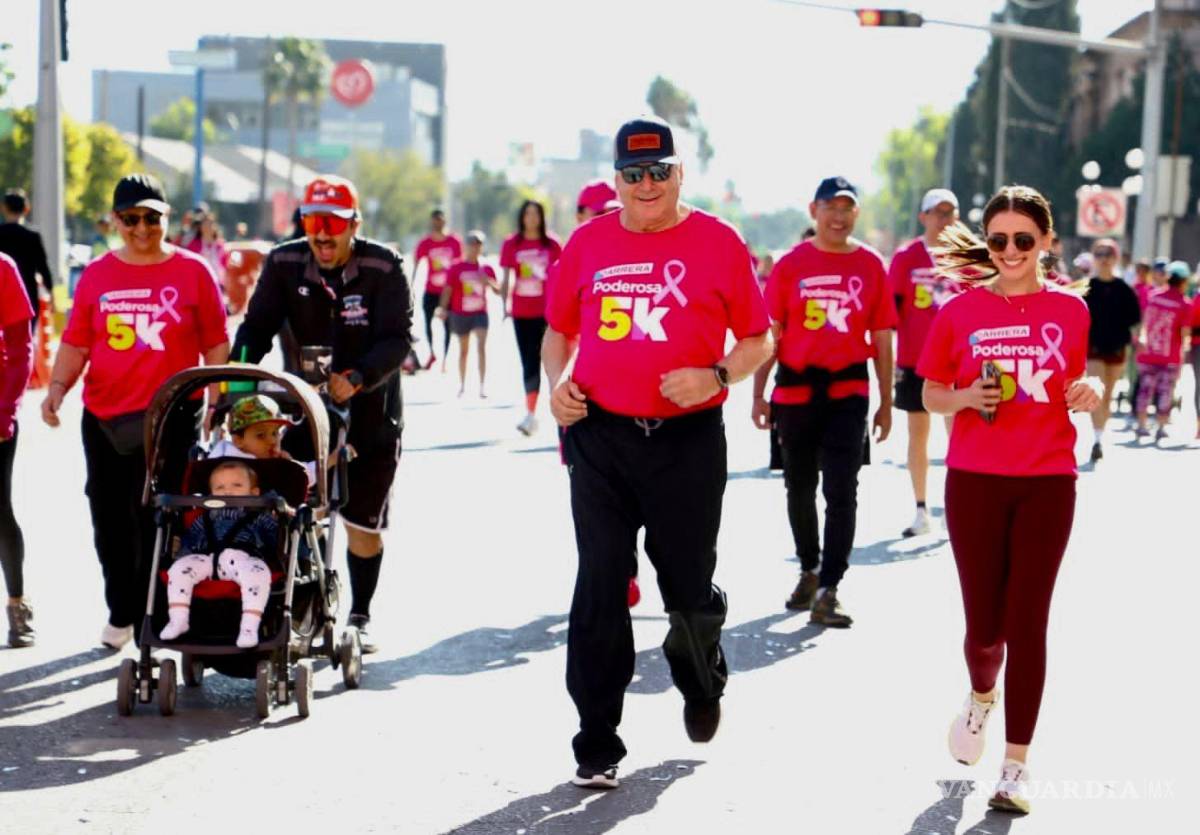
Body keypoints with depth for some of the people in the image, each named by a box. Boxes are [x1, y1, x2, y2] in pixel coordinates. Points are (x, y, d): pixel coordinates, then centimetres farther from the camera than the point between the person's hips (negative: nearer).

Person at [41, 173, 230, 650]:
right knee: (109, 520, 9)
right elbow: (76, 342, 7)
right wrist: (58, 386, -8)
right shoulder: (97, 275, 6)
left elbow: (215, 344, 4)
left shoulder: (192, 272, 1)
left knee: (156, 520, -4)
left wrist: (218, 402, -2)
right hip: (103, 418, 3)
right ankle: (121, 614, 25)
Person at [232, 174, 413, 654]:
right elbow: (257, 325, -7)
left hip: (370, 412, -2)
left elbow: (398, 338, -19)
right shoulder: (285, 264, -3)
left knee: (363, 521, 4)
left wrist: (357, 378, -34)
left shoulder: (383, 268, -12)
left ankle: (360, 617, 18)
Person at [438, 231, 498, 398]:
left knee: (482, 346, -16)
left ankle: (483, 386, -18)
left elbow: (497, 290, 5)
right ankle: (462, 385, 27)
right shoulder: (456, 268, -4)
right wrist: (443, 308, -20)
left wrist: (488, 282, -16)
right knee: (463, 350, 11)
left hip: (480, 313, 0)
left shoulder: (486, 269, 3)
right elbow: (448, 290, -7)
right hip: (460, 314, 0)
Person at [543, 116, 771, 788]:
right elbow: (559, 329, 19)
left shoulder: (718, 242, 0)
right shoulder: (589, 243, 8)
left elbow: (759, 340, 4)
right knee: (599, 589, -1)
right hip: (599, 436, 2)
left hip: (688, 440, -2)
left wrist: (716, 377, -14)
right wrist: (559, 381, 1)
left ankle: (703, 684, 42)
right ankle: (597, 745, 6)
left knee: (691, 586, 9)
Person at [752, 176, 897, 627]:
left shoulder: (871, 265, 2)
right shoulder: (790, 265, 0)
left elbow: (882, 340, 6)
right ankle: (809, 571, 35)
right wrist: (758, 395, -4)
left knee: (842, 491, -9)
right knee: (799, 488, 14)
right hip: (795, 388, 1)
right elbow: (769, 335, 1)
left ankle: (827, 592, -8)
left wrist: (886, 403, 5)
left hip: (848, 390, -1)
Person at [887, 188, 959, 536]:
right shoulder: (906, 257, 0)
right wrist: (888, 355, -3)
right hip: (914, 359, 0)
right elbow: (892, 309, 1)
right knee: (917, 432, 6)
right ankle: (921, 512, 13)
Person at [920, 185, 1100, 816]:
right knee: (984, 622, 3)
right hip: (975, 480, 0)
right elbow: (931, 396, 7)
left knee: (1027, 622, -1)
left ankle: (1016, 765, 6)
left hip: (1047, 484, 0)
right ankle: (981, 696, 39)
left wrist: (1085, 396, -7)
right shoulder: (960, 312, 0)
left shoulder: (1069, 310, 3)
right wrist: (966, 397, -14)